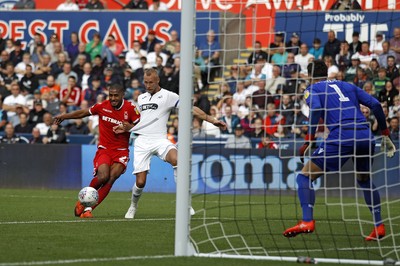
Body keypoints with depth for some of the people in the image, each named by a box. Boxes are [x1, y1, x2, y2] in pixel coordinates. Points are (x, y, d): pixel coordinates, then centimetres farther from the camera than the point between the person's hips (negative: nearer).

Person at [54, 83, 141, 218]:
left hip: (121, 151, 0)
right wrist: (64, 116, 19)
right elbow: (83, 112, 13)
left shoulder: (130, 108, -6)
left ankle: (88, 208, -16)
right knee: (103, 177, -24)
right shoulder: (102, 106, -3)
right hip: (104, 149, 0)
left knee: (111, 179, -20)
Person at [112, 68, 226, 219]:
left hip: (160, 139, -3)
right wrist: (126, 128, 12)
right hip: (142, 141, 3)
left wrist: (211, 119, -11)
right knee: (140, 182, -6)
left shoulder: (168, 96, 3)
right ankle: (133, 207, 24)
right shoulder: (141, 98, 19)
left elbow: (191, 109, -3)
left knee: (176, 159, -35)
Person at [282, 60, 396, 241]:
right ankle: (379, 226, 21)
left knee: (305, 177, 3)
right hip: (366, 136, 5)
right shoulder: (348, 86, 27)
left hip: (341, 136, -5)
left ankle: (307, 221, -17)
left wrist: (309, 140, -11)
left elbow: (316, 108, -8)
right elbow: (375, 104, 18)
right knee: (365, 180, 30)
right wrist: (385, 134, 23)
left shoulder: (312, 89, 14)